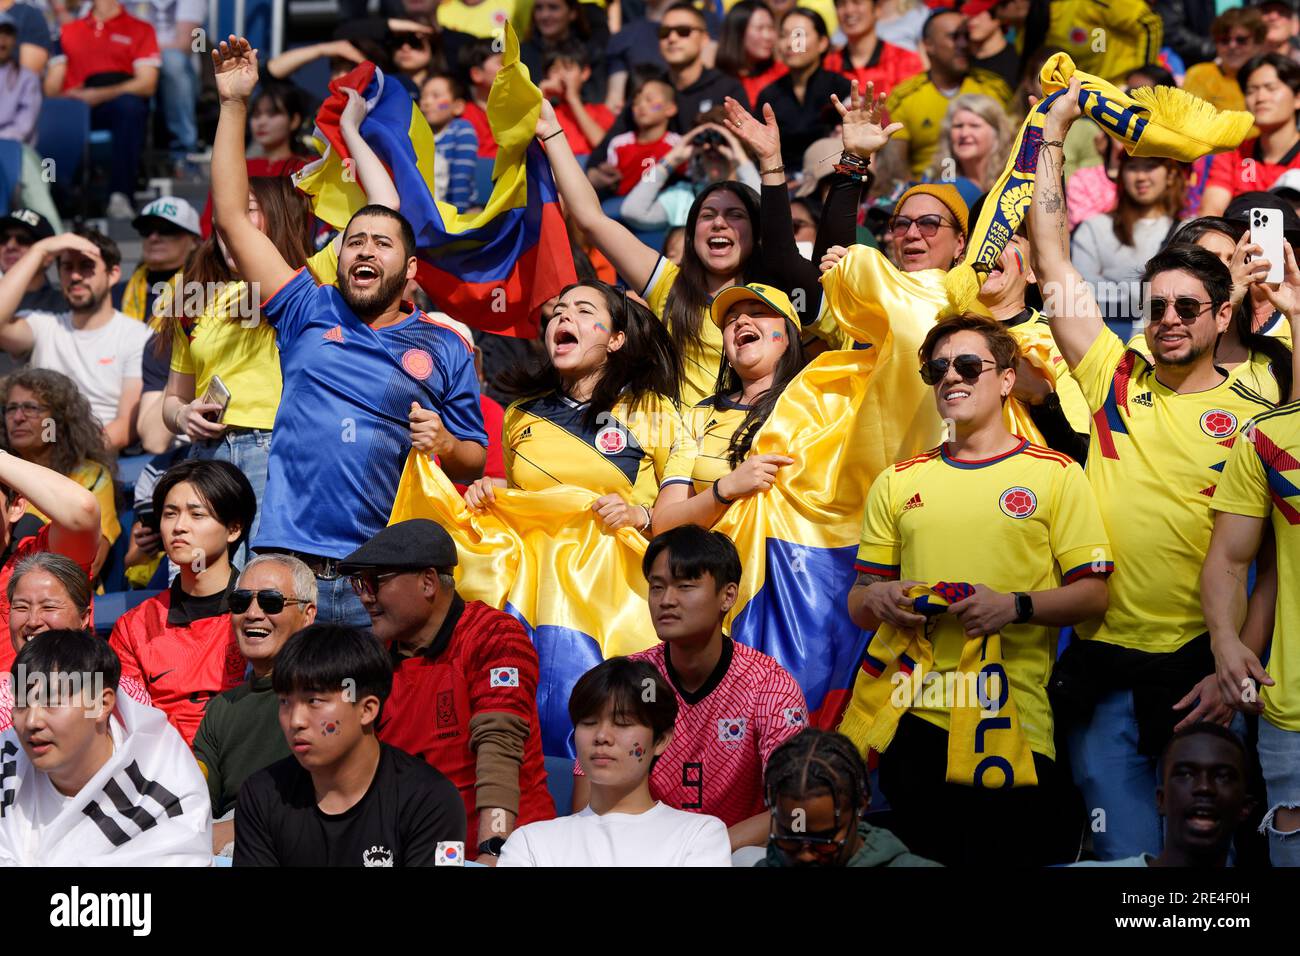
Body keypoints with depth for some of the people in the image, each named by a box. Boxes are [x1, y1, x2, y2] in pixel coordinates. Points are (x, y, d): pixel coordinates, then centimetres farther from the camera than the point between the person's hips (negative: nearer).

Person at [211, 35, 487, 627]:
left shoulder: (445, 350, 13)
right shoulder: (310, 313, 15)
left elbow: (476, 463, 14)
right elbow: (233, 218, 13)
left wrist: (445, 445, -9)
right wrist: (234, 104, 11)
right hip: (286, 558, 1)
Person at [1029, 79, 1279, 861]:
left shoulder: (1256, 419, 0)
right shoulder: (1117, 377, 7)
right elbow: (1053, 260, 5)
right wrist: (1054, 129, 5)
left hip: (1198, 667, -2)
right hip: (1102, 659, 2)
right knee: (1123, 847, 3)